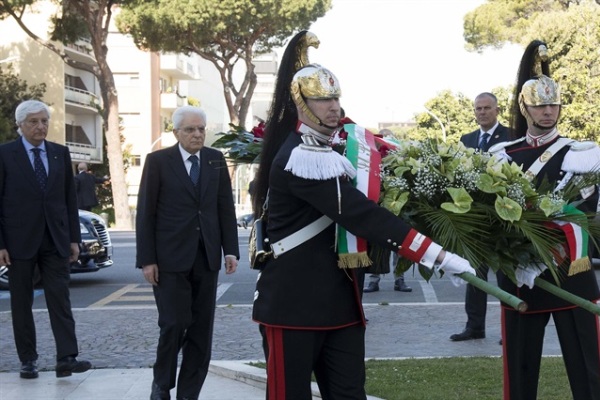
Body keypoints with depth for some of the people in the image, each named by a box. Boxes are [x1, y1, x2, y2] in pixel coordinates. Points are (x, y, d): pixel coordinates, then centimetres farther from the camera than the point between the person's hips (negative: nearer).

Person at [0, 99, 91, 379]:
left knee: (60, 299, -4)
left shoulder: (60, 154, 9)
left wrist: (74, 238, 5)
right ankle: (28, 360, 13)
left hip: (55, 240, 2)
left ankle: (66, 358, -7)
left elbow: (70, 199, 11)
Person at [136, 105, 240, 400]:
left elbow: (226, 208, 9)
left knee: (201, 329, 4)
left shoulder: (216, 160, 8)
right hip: (170, 259, -3)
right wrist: (147, 259, -7)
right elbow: (145, 214, -2)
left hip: (206, 257, 4)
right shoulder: (158, 161, -1)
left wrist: (231, 250, 0)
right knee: (174, 324, -6)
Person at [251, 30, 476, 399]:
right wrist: (440, 257, -28)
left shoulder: (334, 146, 10)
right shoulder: (299, 159, -20)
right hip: (294, 305, -8)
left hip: (339, 302, 8)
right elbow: (363, 216, -26)